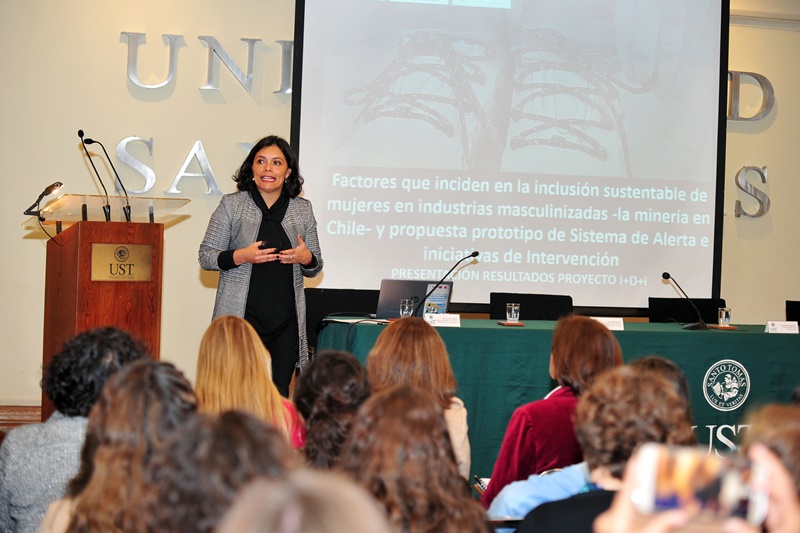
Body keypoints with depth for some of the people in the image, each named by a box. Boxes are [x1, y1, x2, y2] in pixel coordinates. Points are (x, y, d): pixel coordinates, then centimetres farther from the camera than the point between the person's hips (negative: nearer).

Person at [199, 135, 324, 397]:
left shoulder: (303, 209, 12)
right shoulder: (231, 205, 4)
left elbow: (315, 267, 18)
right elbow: (205, 256, 4)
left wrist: (306, 258, -6)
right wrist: (240, 256, -13)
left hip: (287, 320, 3)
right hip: (242, 315, -2)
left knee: (279, 393, 1)